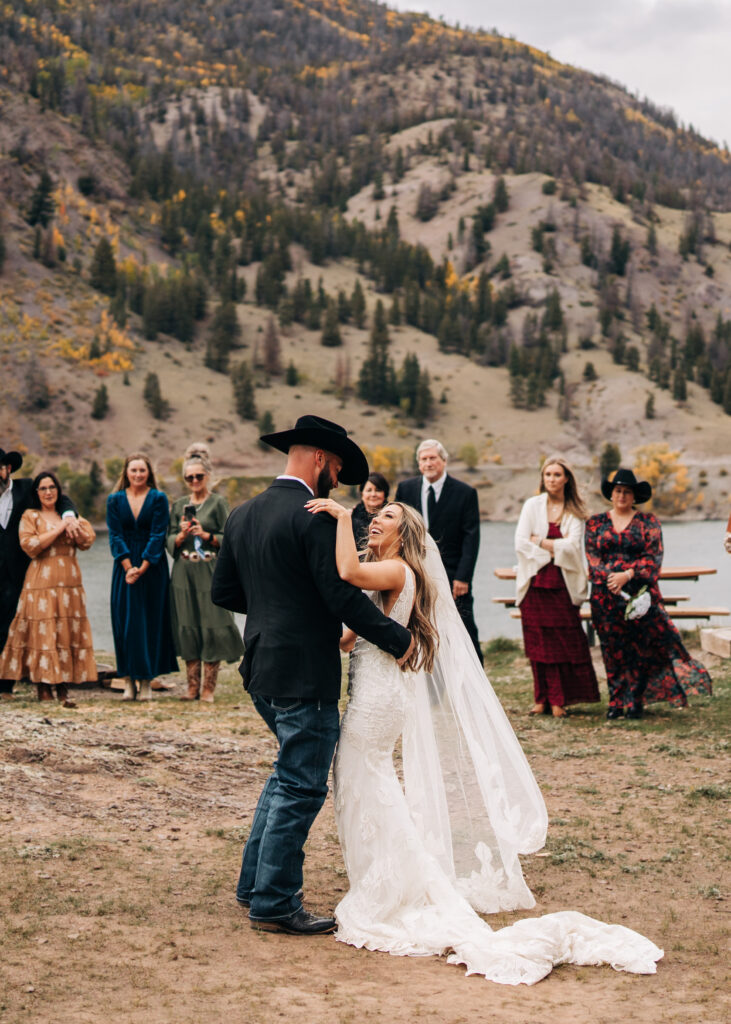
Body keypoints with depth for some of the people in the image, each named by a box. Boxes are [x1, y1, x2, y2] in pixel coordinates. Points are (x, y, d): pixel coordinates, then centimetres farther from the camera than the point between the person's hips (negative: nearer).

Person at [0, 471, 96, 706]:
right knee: (42, 633, -7)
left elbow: (86, 542, 8)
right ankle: (43, 686, -2)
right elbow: (30, 546, -9)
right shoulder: (30, 516, 6)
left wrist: (75, 525, -11)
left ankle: (63, 687, -2)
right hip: (41, 582, -4)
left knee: (68, 632, -2)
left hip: (69, 582, 4)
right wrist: (58, 529, -9)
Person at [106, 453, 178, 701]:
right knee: (125, 621, -1)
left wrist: (142, 567, -15)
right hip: (124, 567, 2)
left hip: (152, 567, -2)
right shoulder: (115, 500, 6)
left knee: (150, 621, -1)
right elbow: (115, 536, 0)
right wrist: (129, 567, -12)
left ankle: (146, 681, 3)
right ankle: (129, 680, 4)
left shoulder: (159, 499, 1)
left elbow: (158, 535, -6)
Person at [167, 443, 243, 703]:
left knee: (211, 627, -5)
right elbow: (170, 540, 11)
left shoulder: (218, 503, 1)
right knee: (187, 627, 3)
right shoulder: (179, 505, 12)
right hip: (184, 572, 4)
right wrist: (182, 535, -9)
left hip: (210, 573, -4)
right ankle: (192, 686, 10)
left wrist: (205, 535, -16)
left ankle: (209, 688, 0)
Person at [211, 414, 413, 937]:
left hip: (262, 668, 9)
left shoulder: (242, 515, 9)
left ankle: (255, 884, 27)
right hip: (305, 674, -9)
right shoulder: (315, 518, -16)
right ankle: (275, 903, 8)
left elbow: (224, 592, 15)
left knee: (290, 772, 23)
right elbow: (343, 595, -20)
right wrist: (399, 639, -10)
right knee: (302, 786, 1)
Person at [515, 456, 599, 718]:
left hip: (563, 584, 0)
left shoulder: (575, 512, 7)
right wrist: (556, 549, -8)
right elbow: (521, 543, -4)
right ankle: (543, 699, 8)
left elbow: (572, 546, -6)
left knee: (565, 643, -3)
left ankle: (558, 700, 3)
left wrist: (540, 542, -7)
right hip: (535, 583, 0)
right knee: (539, 644, 0)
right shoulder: (532, 505, 6)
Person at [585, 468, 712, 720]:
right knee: (612, 648, 2)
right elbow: (592, 556, 4)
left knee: (641, 646, -3)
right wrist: (609, 577, -13)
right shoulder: (596, 522, 11)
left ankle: (636, 701, 4)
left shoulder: (648, 522, 6)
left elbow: (653, 556, -3)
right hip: (606, 593, 1)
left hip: (640, 592, -1)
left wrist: (627, 575, -15)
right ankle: (616, 701, 8)